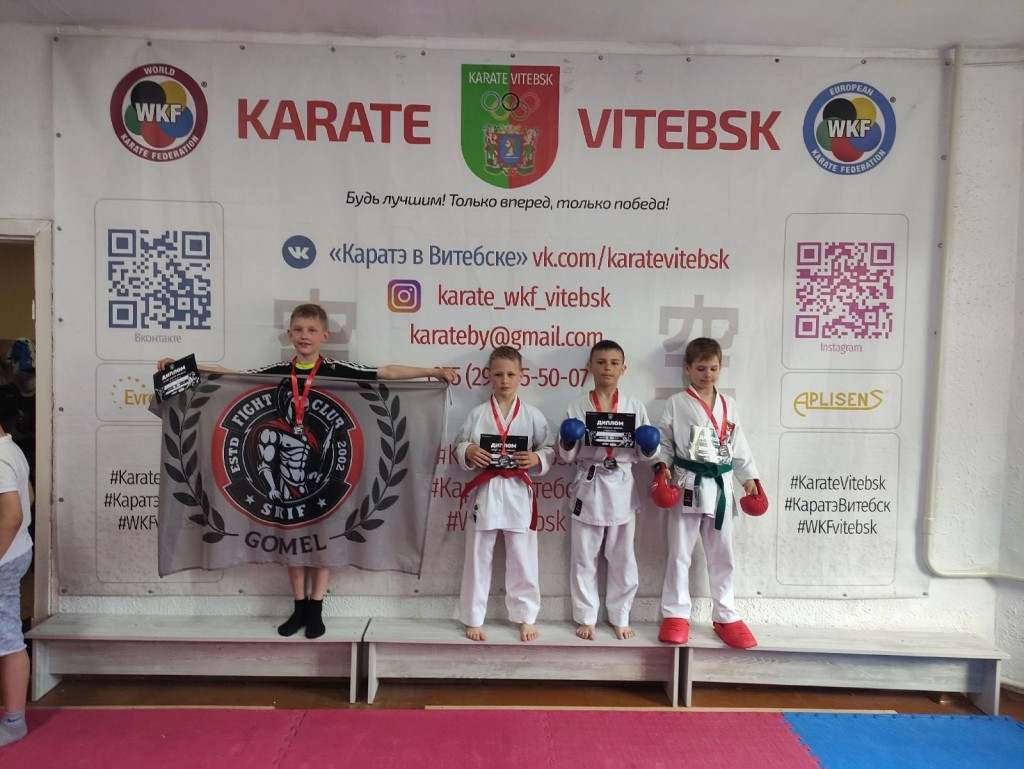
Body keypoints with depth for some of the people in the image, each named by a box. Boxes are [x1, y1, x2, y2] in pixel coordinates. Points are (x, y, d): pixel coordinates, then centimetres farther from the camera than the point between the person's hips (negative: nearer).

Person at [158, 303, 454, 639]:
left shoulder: (338, 371, -5)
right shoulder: (276, 372, 3)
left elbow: (388, 372, -8)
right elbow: (229, 375, 7)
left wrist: (432, 371, -13)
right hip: (288, 469, 3)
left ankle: (316, 610, 21)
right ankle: (299, 608, 25)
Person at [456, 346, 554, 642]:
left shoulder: (532, 415, 1)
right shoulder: (477, 414, 1)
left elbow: (549, 449, 3)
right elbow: (460, 446, 6)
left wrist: (537, 459, -16)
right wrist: (468, 453, -15)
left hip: (518, 493, 0)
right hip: (485, 492, 0)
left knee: (523, 559, 9)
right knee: (478, 558, 10)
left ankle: (526, 618, 27)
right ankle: (474, 619, 25)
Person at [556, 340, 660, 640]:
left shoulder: (635, 406, 0)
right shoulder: (577, 406, -3)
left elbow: (644, 454, 4)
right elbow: (567, 457, -2)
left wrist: (650, 447, -17)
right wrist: (568, 442, -23)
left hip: (621, 488, 1)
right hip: (588, 488, -1)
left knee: (622, 559, 12)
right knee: (584, 559, 8)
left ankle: (619, 618, 28)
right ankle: (586, 617, 24)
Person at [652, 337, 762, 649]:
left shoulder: (729, 405, 9)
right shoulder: (676, 403, -2)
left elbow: (738, 446, 11)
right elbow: (664, 440, -3)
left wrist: (749, 478, 7)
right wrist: (662, 467, -17)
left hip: (720, 485, 3)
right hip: (687, 485, -3)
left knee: (722, 555, 12)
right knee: (679, 553, 5)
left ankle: (726, 617, 25)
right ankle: (676, 615, 17)